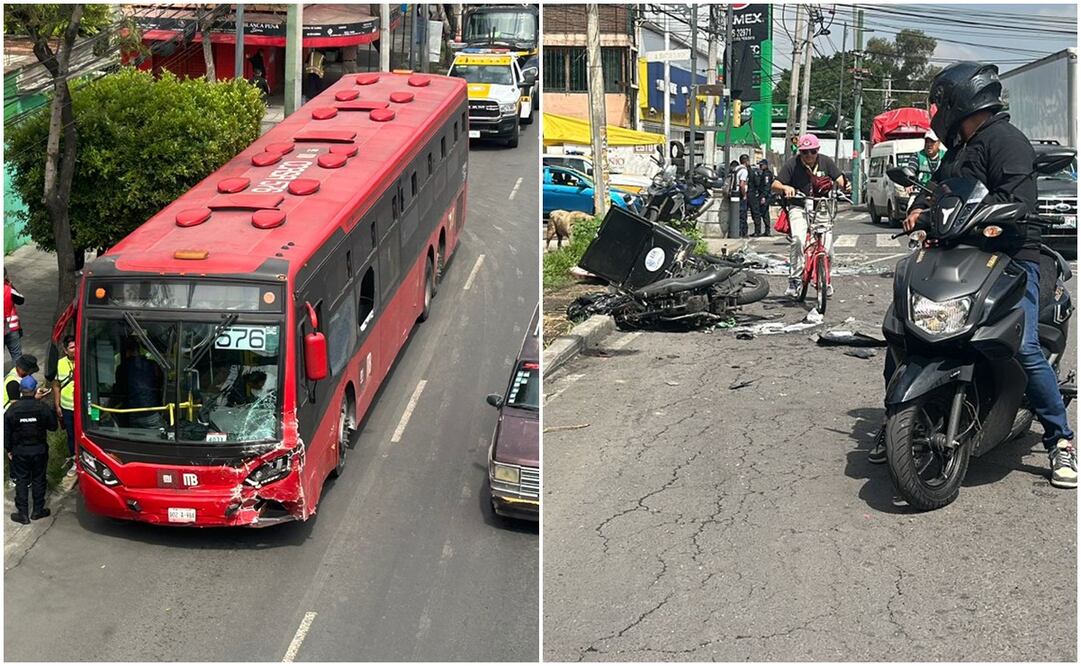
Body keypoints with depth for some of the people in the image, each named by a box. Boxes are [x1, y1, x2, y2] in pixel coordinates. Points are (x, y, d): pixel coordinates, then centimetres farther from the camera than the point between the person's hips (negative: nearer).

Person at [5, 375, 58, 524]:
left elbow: (6, 432, -3)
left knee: (21, 481, 8)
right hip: (39, 450, 0)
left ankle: (22, 513, 9)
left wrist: (8, 449, 9)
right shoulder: (42, 407, -13)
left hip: (19, 451, 0)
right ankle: (38, 510, 20)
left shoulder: (12, 409, -10)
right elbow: (53, 426, -2)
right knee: (38, 479, 13)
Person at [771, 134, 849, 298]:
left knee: (826, 244, -10)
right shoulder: (792, 164, -7)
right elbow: (775, 185, -10)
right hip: (799, 206, -2)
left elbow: (839, 178, -4)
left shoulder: (825, 162, 1)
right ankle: (794, 279, -17)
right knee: (798, 239, -26)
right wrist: (785, 188, -33)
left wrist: (845, 185, -28)